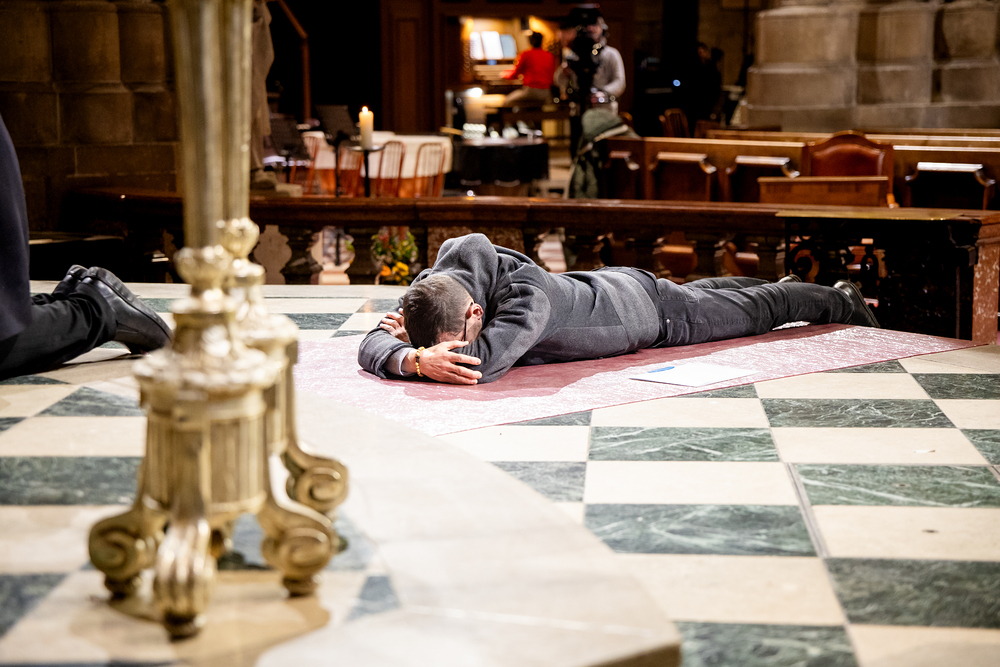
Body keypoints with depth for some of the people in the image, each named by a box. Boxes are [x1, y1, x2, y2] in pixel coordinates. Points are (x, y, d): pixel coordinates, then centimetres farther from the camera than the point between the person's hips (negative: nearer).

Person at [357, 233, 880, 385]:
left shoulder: (527, 296, -48)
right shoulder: (433, 284, -29)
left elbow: (481, 365, -58)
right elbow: (372, 347, -30)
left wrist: (415, 344, -48)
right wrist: (414, 358, -49)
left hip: (649, 310, -6)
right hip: (601, 284, 6)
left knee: (756, 311, 21)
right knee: (697, 291, 35)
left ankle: (840, 301, 48)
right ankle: (777, 287, 63)